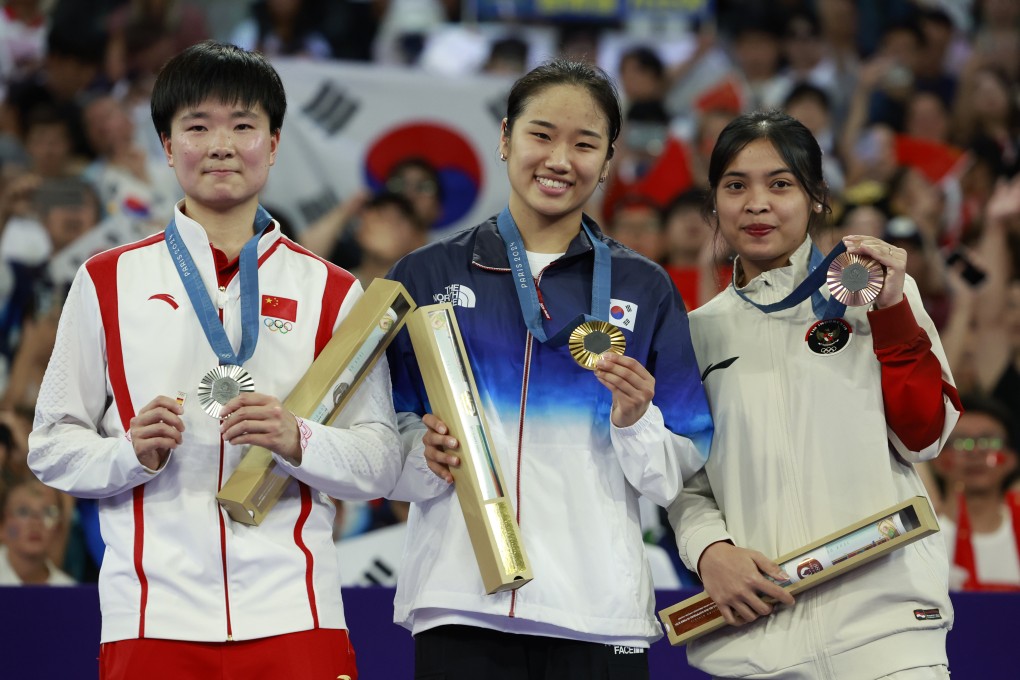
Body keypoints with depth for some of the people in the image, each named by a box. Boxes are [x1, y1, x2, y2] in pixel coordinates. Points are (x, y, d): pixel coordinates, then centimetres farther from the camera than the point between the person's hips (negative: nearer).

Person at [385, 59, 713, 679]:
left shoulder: (643, 289, 12)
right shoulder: (429, 276, 10)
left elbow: (680, 476, 9)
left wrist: (636, 423, -9)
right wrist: (428, 459, -9)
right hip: (461, 604, 0)